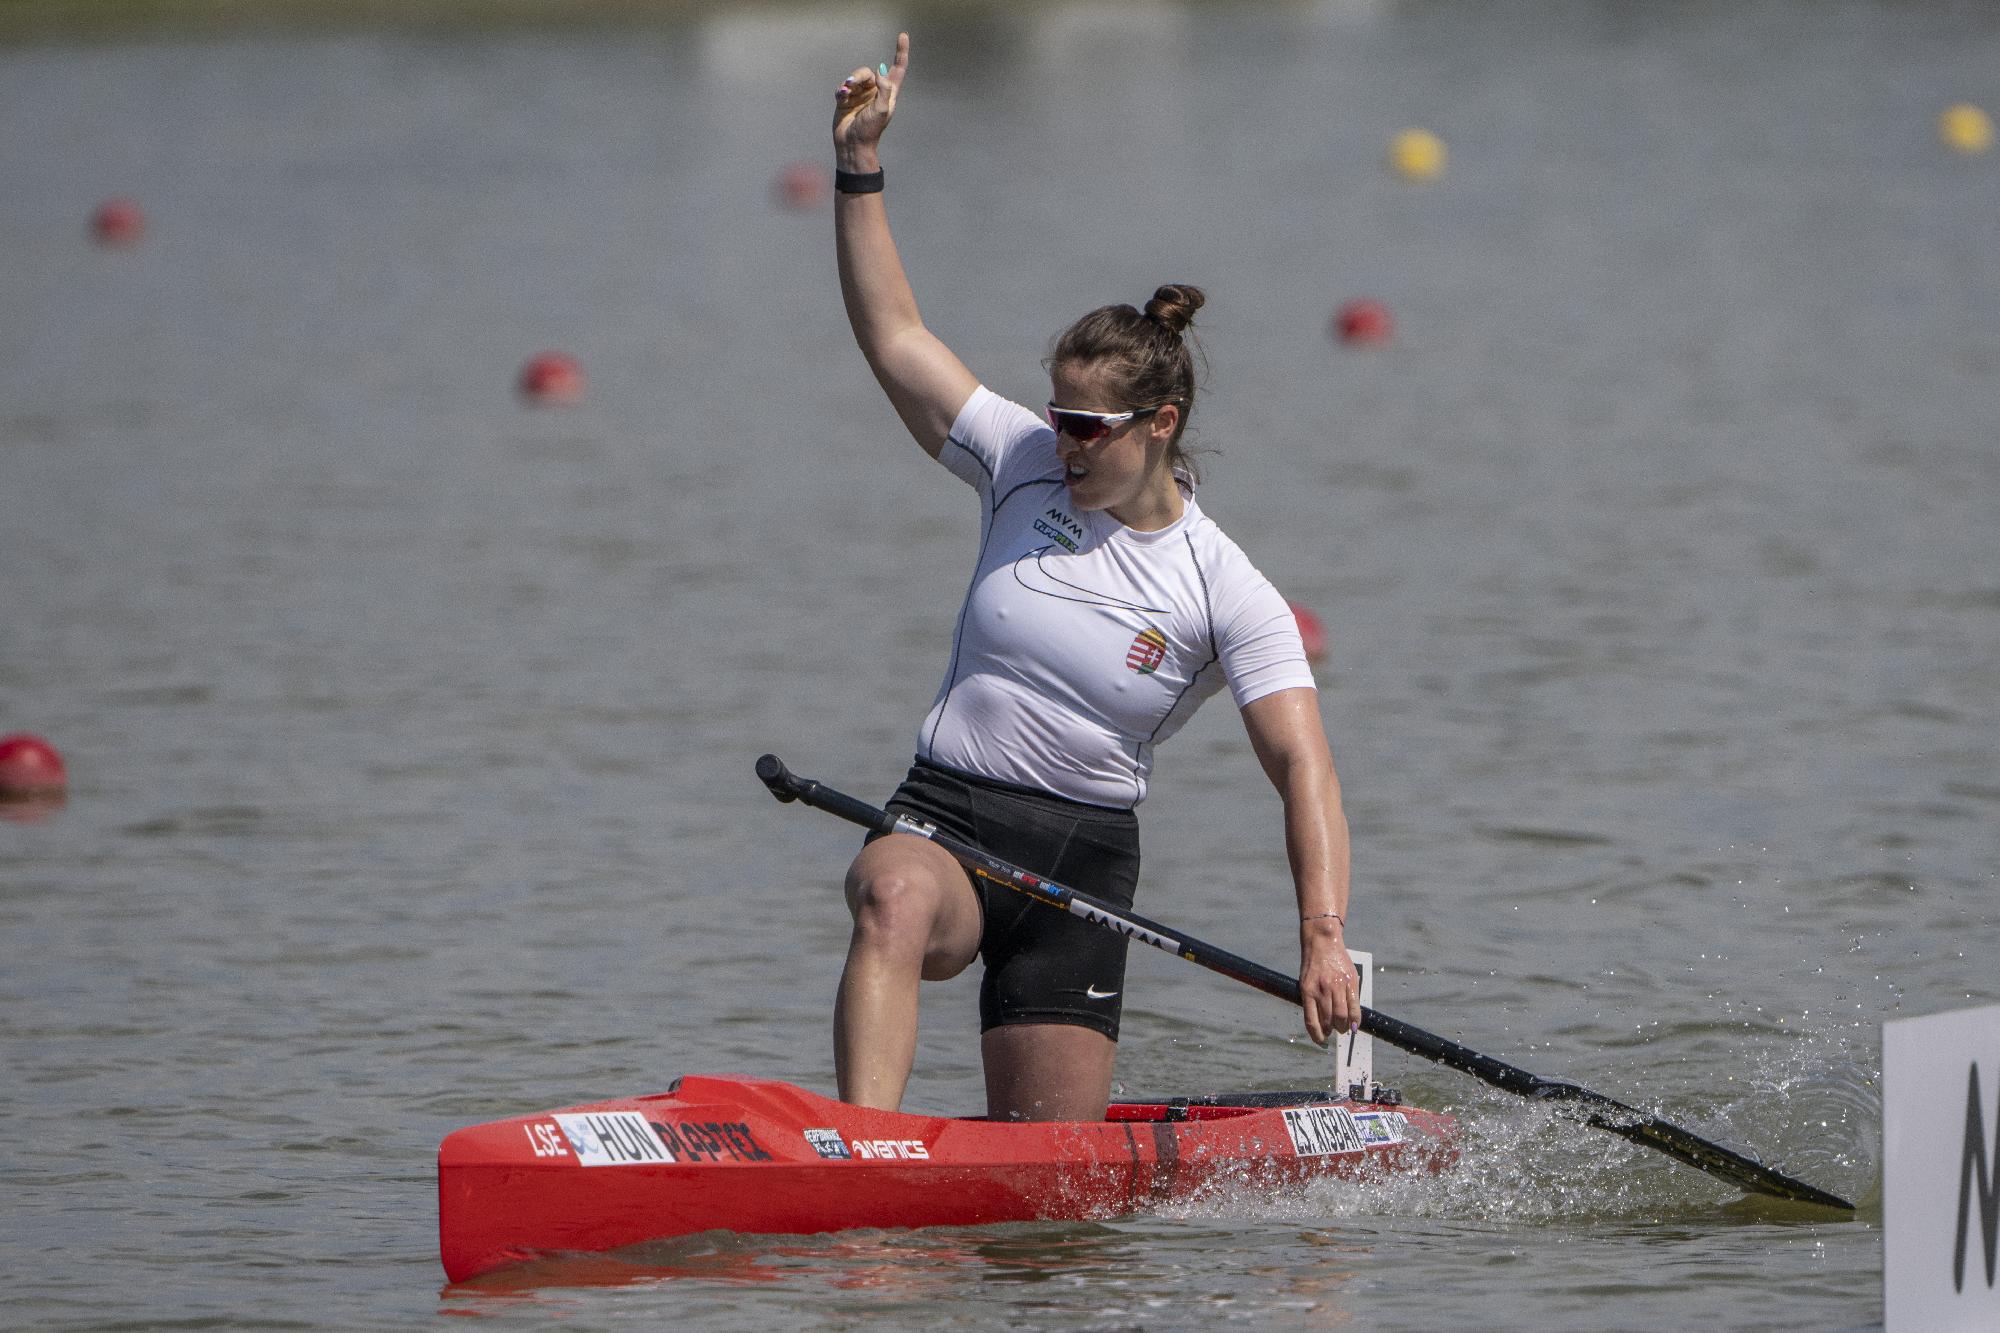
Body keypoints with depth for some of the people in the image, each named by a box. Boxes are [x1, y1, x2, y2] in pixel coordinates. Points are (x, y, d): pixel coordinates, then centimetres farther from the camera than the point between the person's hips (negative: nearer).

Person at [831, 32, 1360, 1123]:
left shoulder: (1231, 600, -7)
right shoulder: (1025, 466, 1)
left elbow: (1302, 768, -16)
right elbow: (892, 337, 0)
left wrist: (1324, 936, -29)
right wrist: (858, 168, -9)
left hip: (1085, 858, 0)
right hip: (942, 821, 0)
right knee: (894, 902, -39)